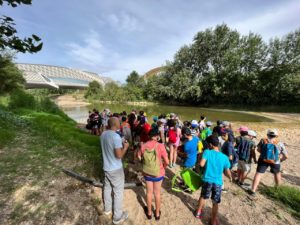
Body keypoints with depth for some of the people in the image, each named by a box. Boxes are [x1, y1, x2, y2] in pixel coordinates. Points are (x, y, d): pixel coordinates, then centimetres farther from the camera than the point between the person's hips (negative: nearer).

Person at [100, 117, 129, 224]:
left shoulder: (103, 134, -3)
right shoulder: (116, 137, -28)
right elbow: (119, 155, -26)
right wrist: (125, 147, -11)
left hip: (106, 167, 8)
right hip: (116, 169, -8)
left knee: (107, 188, 25)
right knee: (118, 192, 11)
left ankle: (107, 209, 47)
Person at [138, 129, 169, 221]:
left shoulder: (143, 146, -14)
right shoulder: (160, 146, -23)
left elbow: (139, 158, 2)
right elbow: (167, 162, -18)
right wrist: (163, 167, 2)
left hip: (147, 173, 2)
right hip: (158, 173, -1)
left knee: (149, 192, 23)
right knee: (157, 193, 21)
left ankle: (149, 213, 45)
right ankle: (157, 214, 42)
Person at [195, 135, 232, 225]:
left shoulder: (207, 152, -16)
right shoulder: (224, 157, -7)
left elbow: (201, 164, -25)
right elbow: (227, 172, 1)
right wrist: (230, 178, 23)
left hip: (207, 180, 0)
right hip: (218, 182, 1)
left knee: (203, 197, 24)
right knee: (215, 202, 19)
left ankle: (198, 212, 43)